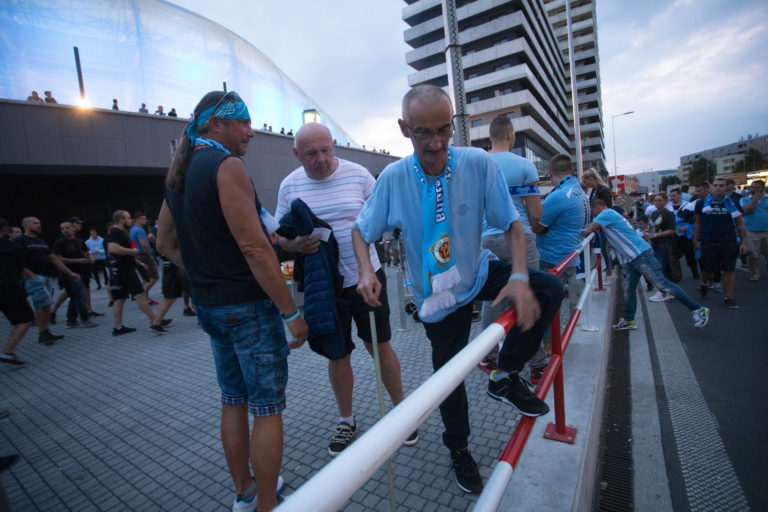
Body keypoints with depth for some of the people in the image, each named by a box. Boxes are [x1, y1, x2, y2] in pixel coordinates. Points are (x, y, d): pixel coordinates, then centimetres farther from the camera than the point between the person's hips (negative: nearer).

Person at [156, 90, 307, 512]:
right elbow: (254, 248, -22)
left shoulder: (179, 173, 12)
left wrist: (206, 276, 15)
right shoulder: (226, 165, -15)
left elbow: (166, 244, 19)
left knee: (233, 402, 20)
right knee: (267, 409, 4)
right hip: (249, 306, -9)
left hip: (209, 305, 9)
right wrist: (292, 313, -18)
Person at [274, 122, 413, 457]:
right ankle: (346, 421, 35)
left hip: (365, 277, -1)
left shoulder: (358, 175, -4)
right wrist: (296, 245, -16)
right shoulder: (290, 185, 1)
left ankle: (401, 409, 33)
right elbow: (279, 235, 5)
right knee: (337, 355, 13)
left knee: (380, 346, 9)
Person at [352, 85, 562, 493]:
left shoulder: (479, 164, -19)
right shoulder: (393, 178, -18)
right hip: (437, 295, -1)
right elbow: (361, 230, -7)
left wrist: (519, 276, -28)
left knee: (547, 290, -21)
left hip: (479, 272, 1)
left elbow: (511, 223, -12)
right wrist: (366, 271, -26)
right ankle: (458, 449, 42)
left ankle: (505, 377, 2)